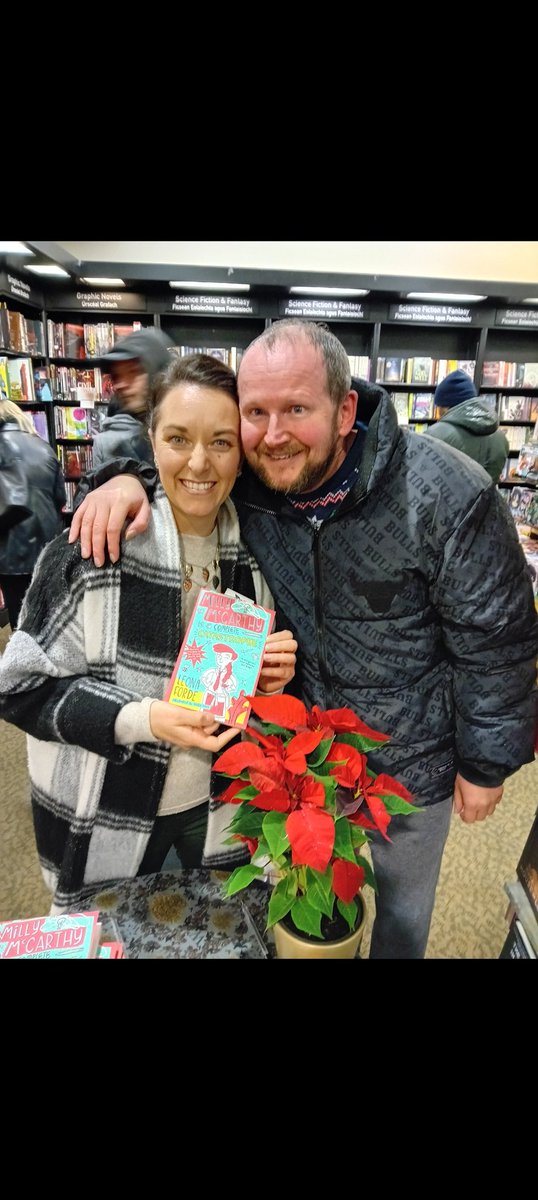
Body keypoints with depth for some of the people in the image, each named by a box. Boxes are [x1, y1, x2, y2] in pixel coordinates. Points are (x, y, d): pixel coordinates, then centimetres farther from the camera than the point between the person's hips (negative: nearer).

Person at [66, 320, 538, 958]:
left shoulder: (449, 498, -27)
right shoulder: (244, 478, -16)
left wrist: (485, 764, -8)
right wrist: (126, 477, -22)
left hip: (411, 761, -2)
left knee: (401, 904, 27)